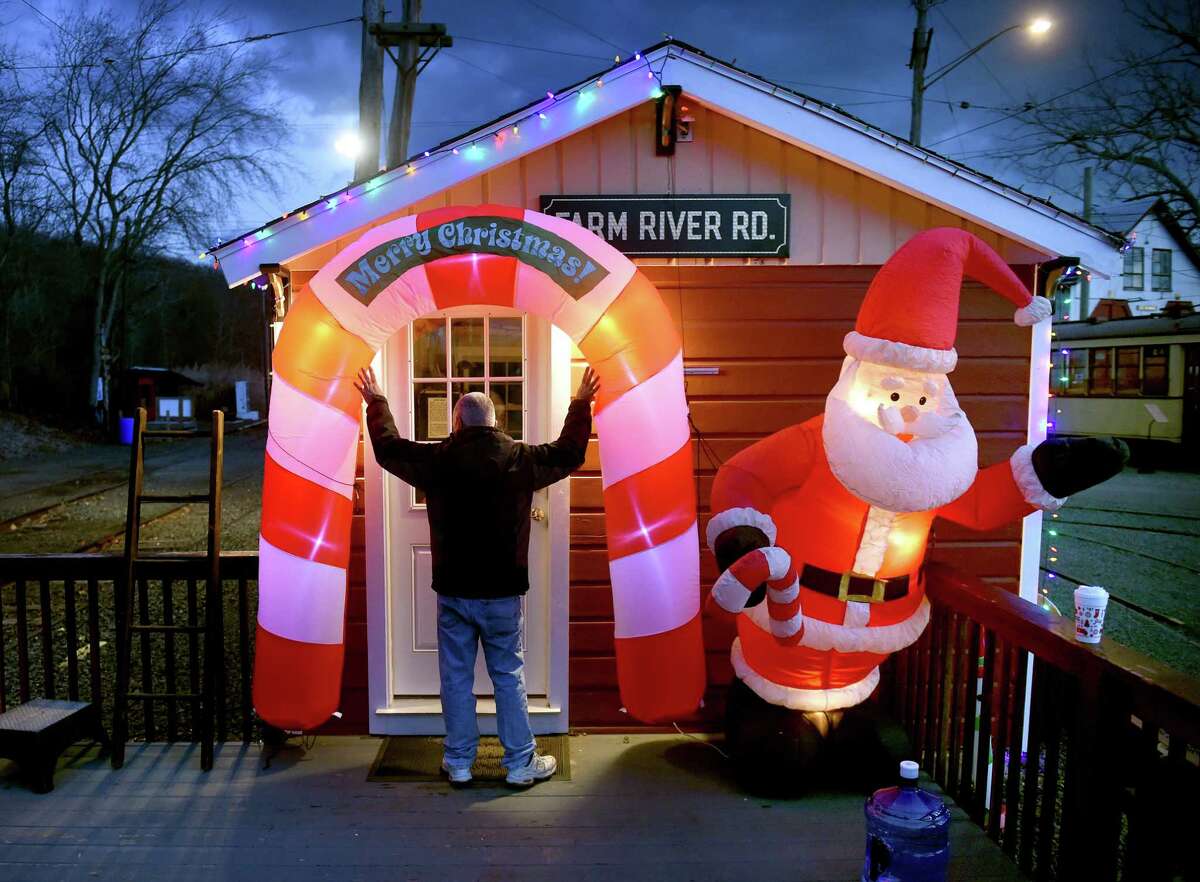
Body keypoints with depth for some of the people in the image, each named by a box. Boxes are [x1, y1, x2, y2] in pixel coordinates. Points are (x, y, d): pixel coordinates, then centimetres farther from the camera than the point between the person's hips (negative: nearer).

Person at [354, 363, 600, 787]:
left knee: (456, 678, 11)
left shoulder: (437, 459, -6)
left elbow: (387, 447, 10)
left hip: (453, 592, 0)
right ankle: (521, 763, 17)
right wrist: (581, 405, 21)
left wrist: (376, 401, 25)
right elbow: (569, 453, 9)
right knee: (509, 677, 9)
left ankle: (459, 763, 22)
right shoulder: (520, 459, -6)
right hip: (502, 592, 0)